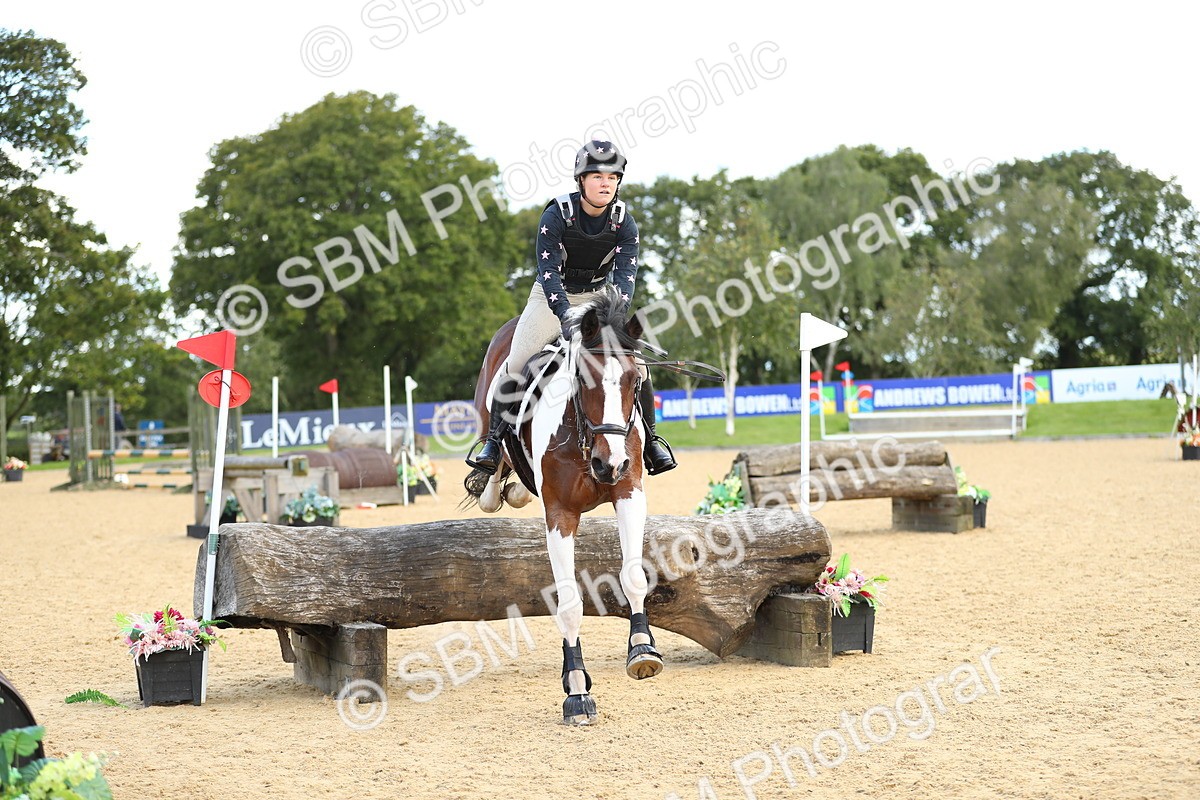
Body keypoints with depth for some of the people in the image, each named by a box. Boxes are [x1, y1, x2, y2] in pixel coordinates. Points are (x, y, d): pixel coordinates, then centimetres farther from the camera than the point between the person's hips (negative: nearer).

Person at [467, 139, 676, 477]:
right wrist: (566, 317, -41)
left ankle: (651, 440, 8)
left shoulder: (624, 222, -14)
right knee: (516, 363, -17)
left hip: (598, 297, 2)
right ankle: (493, 440, -5)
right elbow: (548, 271, -27)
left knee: (636, 364, -10)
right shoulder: (556, 215, -22)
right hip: (552, 297, -2)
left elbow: (625, 273, -22)